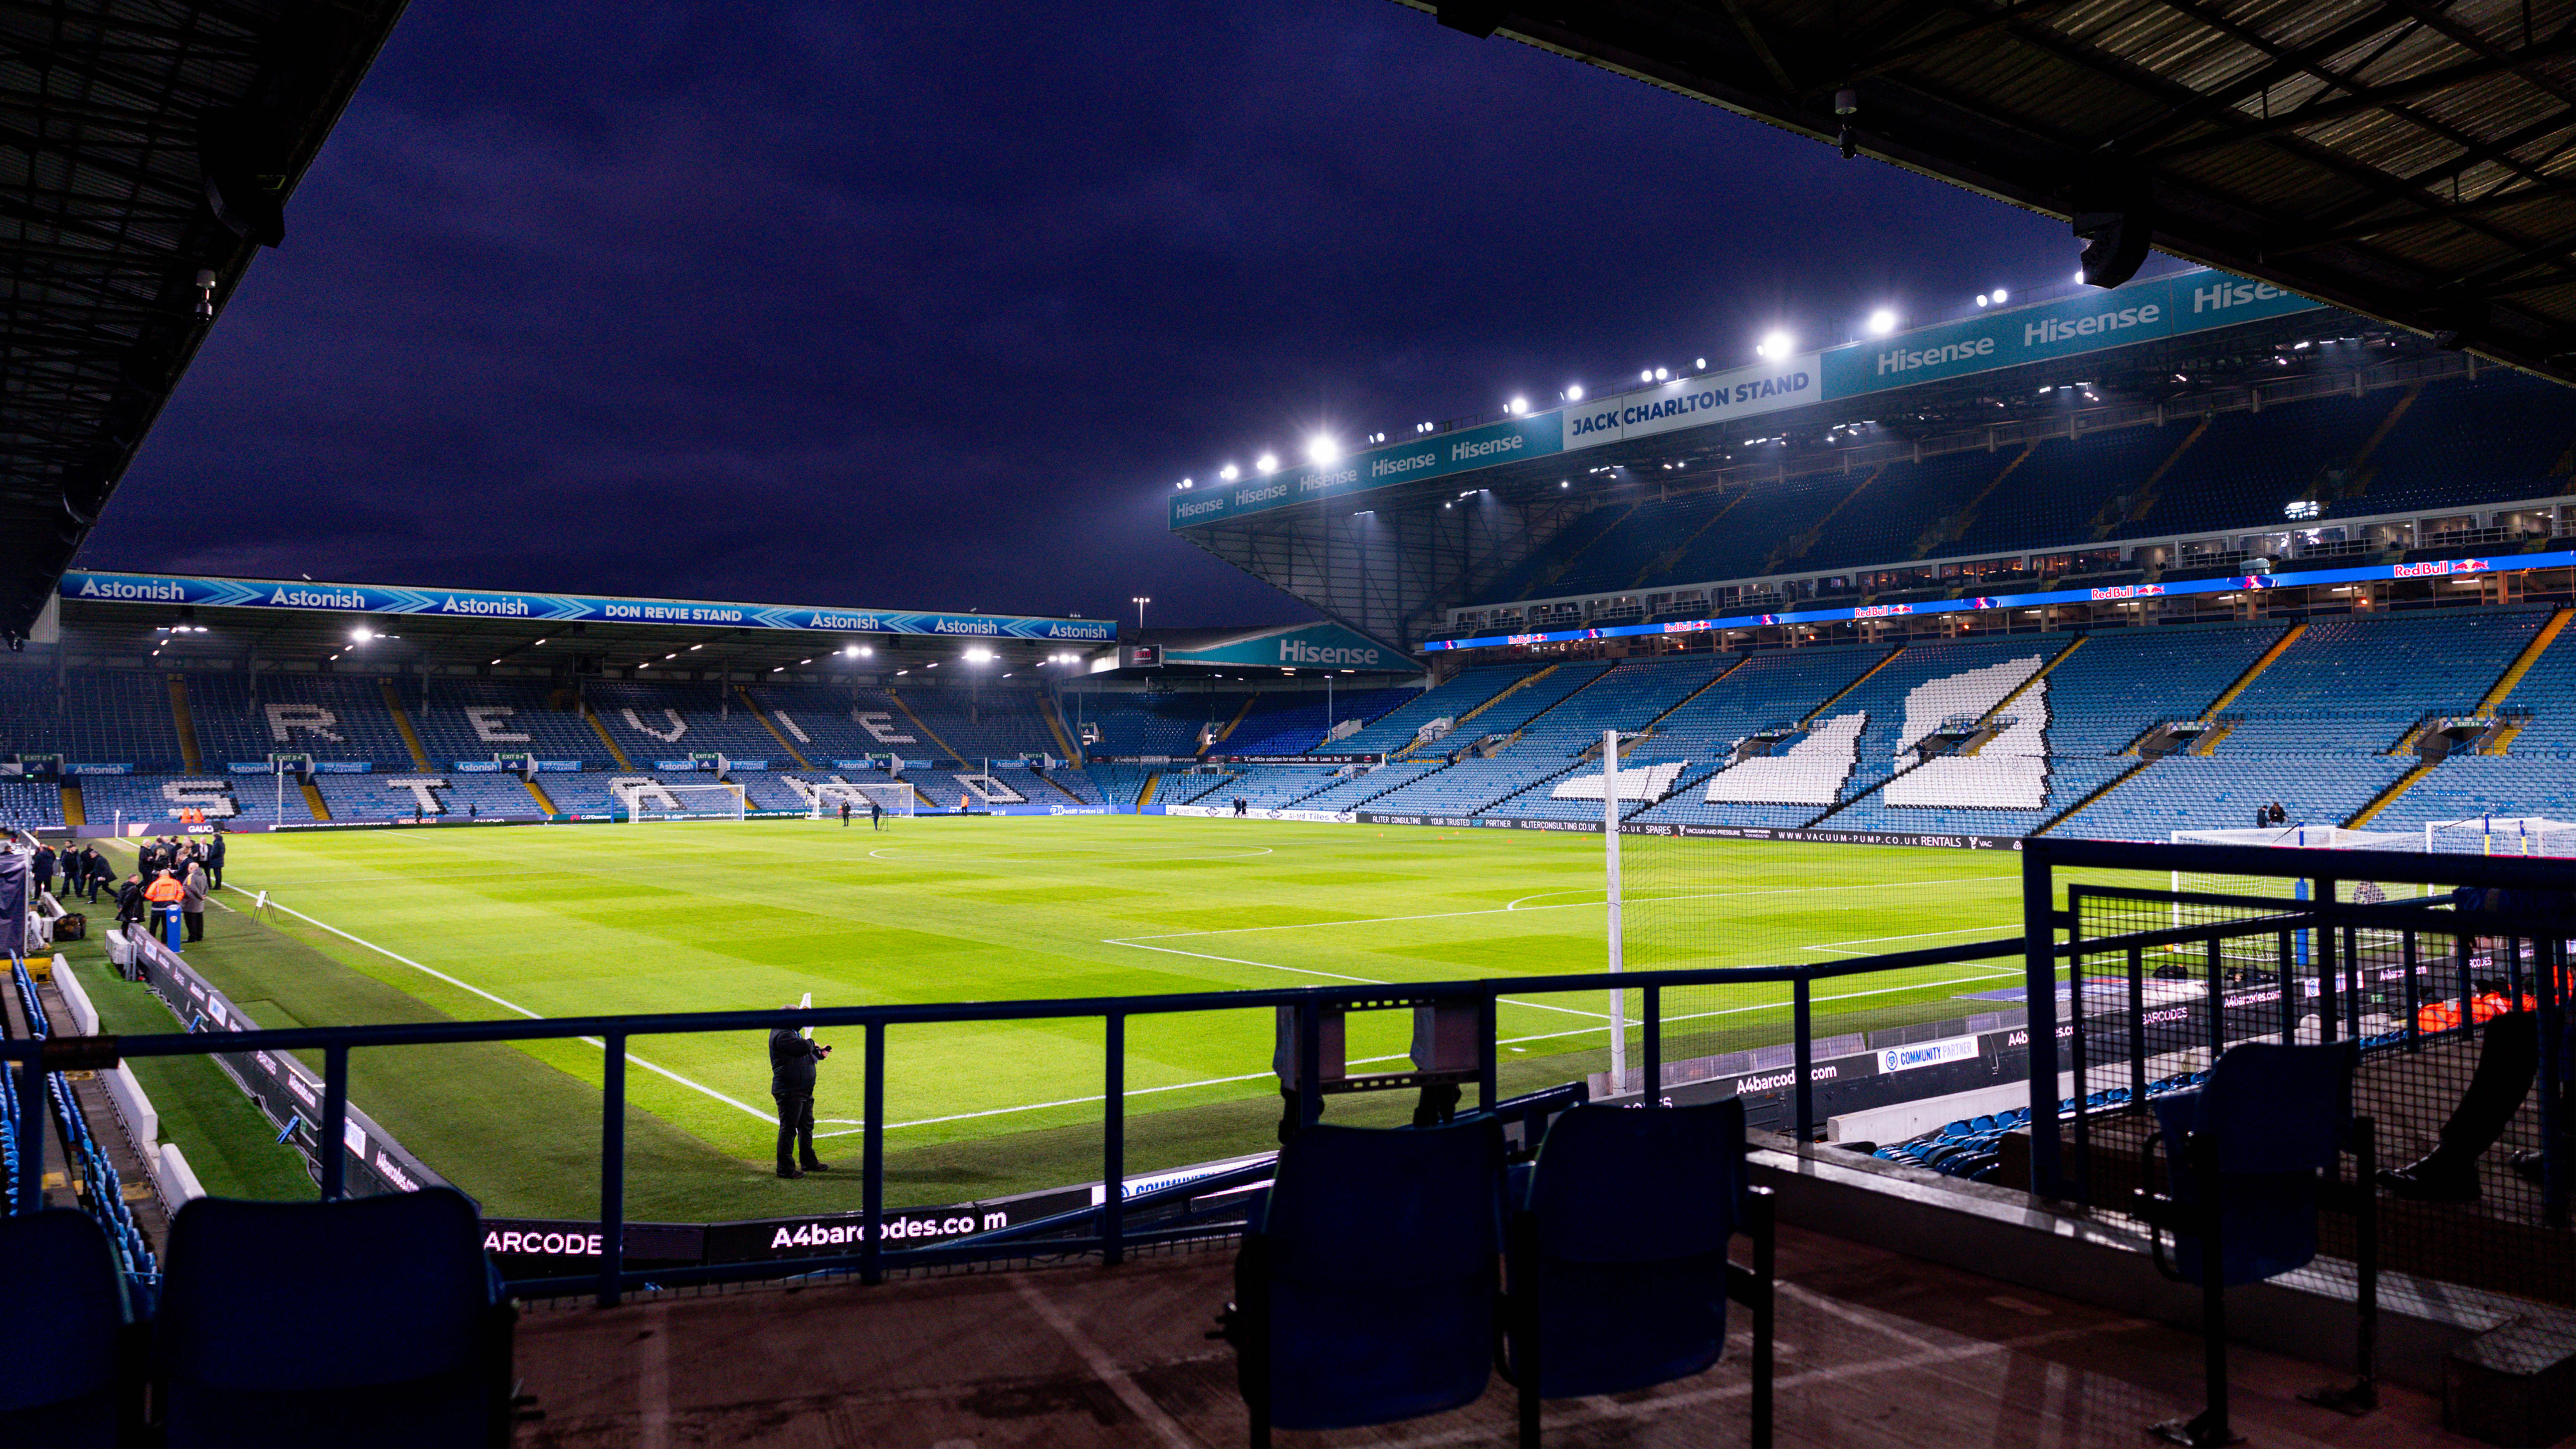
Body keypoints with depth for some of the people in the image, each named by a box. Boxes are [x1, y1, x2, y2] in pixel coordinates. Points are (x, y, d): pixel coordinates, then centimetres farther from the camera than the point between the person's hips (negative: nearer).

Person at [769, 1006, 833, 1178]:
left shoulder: (793, 1033, 18)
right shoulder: (781, 1036, -17)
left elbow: (806, 1054, 29)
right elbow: (804, 1047, -28)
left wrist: (819, 1053, 10)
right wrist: (812, 1043, -5)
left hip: (803, 1090, 11)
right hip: (789, 1091, -11)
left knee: (806, 1126, 19)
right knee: (788, 1129, -4)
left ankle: (809, 1162, 32)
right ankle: (785, 1169, 4)